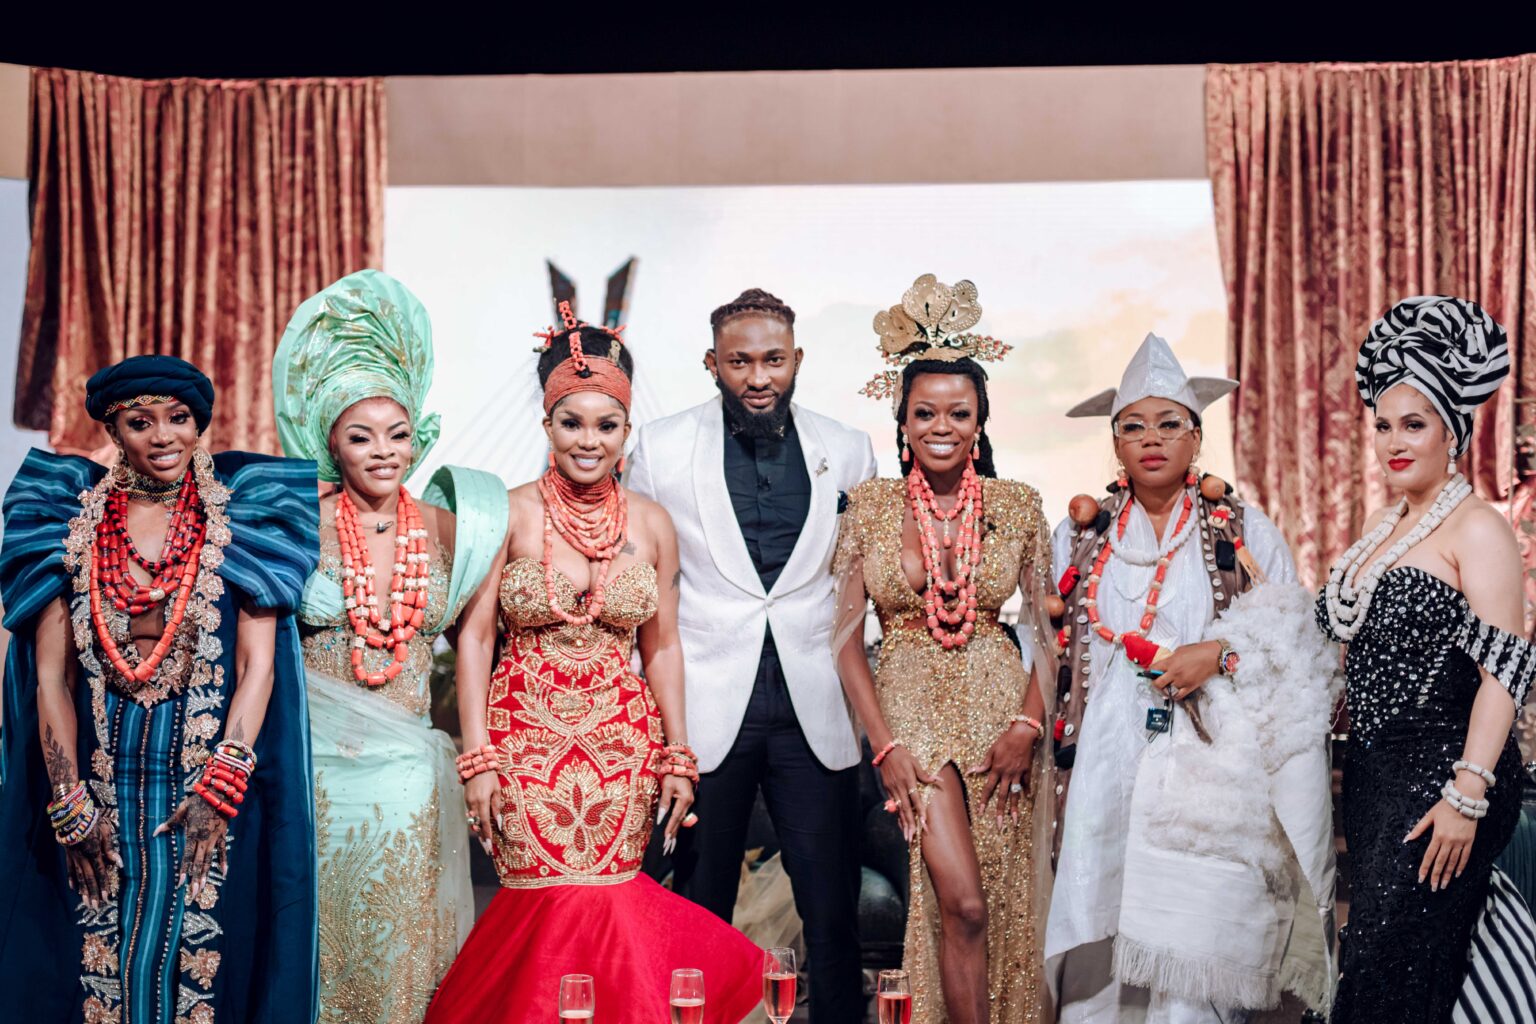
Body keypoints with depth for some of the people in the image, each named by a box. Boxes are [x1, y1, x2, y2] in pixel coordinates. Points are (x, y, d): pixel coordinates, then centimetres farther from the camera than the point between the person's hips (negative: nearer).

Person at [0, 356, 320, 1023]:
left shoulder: (238, 518, -1)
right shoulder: (71, 518, 3)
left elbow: (258, 664, -6)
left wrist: (220, 788, -15)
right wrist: (69, 807, -7)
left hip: (213, 766, -1)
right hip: (100, 772, 1)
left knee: (203, 955, 3)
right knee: (94, 956, 7)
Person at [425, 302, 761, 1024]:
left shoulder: (652, 524, 5)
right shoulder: (510, 515, -3)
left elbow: (662, 646, 10)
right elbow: (474, 635, -3)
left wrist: (678, 758, 6)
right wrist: (477, 760, -8)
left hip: (623, 741, 2)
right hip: (526, 738, -2)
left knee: (601, 905, -1)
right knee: (563, 906, -10)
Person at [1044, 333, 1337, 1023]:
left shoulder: (1243, 530, 7)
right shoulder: (1082, 534, 14)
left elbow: (1295, 636, 3)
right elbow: (1051, 642, 20)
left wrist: (1220, 652, -13)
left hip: (1213, 765, -2)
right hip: (1109, 771, 2)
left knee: (1194, 937, -9)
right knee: (1102, 935, -2)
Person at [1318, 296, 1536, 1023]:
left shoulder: (1477, 528, -10)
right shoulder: (1381, 528, 13)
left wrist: (1468, 795, -22)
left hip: (1441, 775, -7)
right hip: (1374, 773, 8)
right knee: (1372, 956, 11)